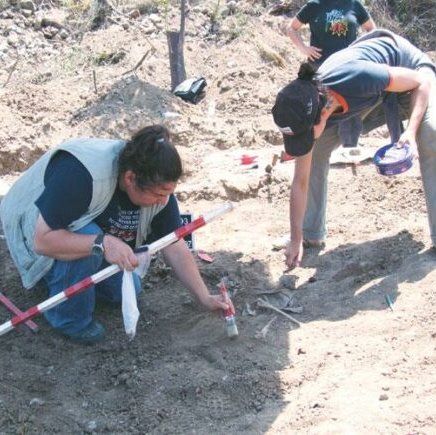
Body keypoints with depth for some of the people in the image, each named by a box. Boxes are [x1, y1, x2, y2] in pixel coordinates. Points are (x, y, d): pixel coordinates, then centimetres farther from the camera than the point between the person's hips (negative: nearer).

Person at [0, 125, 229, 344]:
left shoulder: (156, 185, -20)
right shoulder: (80, 174, -41)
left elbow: (175, 248, -13)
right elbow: (43, 240, -41)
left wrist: (205, 297, -16)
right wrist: (102, 243, -50)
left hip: (87, 225, 7)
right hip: (33, 226, -6)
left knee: (126, 290, 3)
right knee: (89, 240, -35)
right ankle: (69, 318, -12)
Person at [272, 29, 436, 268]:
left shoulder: (357, 78, -44)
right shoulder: (306, 111, -26)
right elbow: (300, 181, -16)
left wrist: (411, 130, -41)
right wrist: (296, 240, -13)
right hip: (372, 97, 4)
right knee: (315, 150, -7)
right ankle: (312, 234, 7)